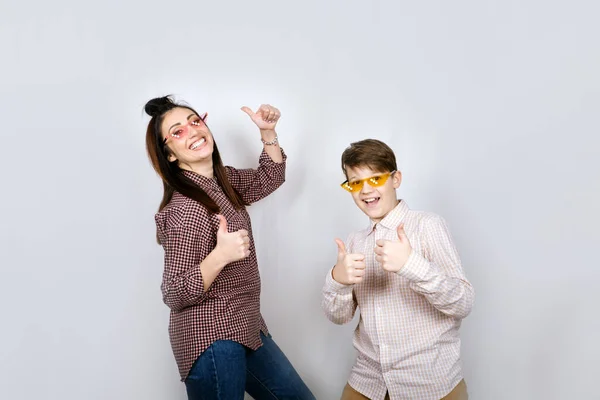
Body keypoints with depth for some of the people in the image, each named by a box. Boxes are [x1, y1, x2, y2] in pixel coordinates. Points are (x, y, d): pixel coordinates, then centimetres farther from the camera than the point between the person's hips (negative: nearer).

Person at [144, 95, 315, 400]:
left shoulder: (223, 180, 1)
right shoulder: (185, 209, -24)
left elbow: (268, 180, 16)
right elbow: (175, 296, -21)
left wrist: (268, 131, 2)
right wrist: (220, 256, -36)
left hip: (245, 327, 9)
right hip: (212, 339, -8)